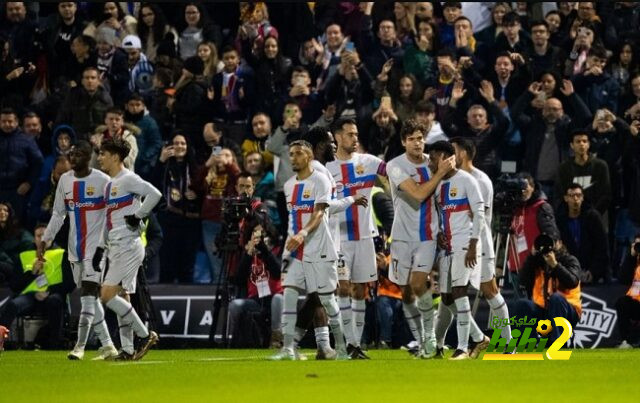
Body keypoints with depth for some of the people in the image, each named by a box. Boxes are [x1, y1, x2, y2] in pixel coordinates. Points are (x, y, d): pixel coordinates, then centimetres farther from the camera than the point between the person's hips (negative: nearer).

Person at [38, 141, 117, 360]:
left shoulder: (102, 181, -8)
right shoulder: (65, 180, 8)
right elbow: (58, 214, 15)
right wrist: (45, 239, 7)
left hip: (96, 246, -6)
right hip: (75, 248, 6)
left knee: (88, 293, -13)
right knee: (89, 297, 8)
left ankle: (80, 346, -15)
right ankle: (107, 345, 14)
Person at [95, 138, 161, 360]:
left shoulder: (128, 179, -10)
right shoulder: (109, 185, 19)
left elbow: (154, 194, -24)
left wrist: (137, 216, -17)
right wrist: (100, 248, 21)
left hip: (128, 247, -10)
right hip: (115, 248, 10)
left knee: (107, 295, -14)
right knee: (121, 298, 7)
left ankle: (146, 334, -7)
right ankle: (127, 350, 9)